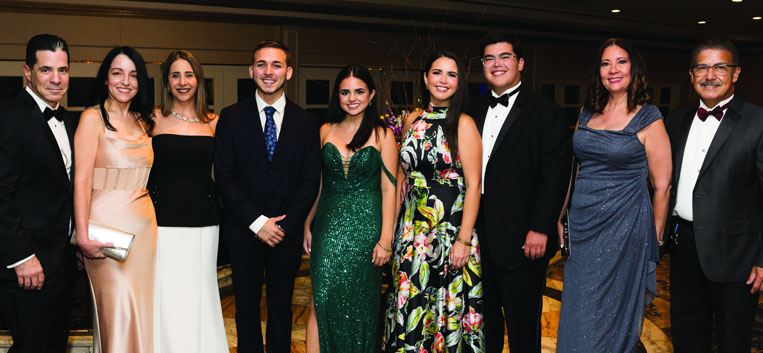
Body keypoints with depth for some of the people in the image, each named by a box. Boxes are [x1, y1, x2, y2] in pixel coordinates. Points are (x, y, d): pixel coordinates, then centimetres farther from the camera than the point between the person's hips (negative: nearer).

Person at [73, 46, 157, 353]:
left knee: (142, 310, 9)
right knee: (117, 312, -3)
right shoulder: (93, 118, -5)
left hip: (144, 223, 6)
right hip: (108, 225, -6)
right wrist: (83, 236, -18)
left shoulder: (142, 121, 14)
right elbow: (81, 180, -12)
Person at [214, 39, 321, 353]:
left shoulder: (306, 123, 2)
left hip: (287, 232, 1)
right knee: (246, 307, 11)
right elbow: (224, 177, -5)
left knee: (281, 309, 12)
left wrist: (284, 226, -9)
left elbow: (310, 181, 0)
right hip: (244, 233, 0)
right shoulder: (231, 118, 0)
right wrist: (257, 222, -12)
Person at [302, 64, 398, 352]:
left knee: (358, 303, 7)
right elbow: (317, 182, 12)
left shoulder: (382, 134, -1)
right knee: (322, 299, -4)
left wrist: (386, 239, -10)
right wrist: (307, 226, 8)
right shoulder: (326, 131, 8)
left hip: (365, 225, -2)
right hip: (329, 223, 2)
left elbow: (389, 188, -4)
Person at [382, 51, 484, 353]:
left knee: (447, 304, 6)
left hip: (450, 228, -5)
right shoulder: (413, 121, 7)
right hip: (412, 228, 5)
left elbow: (473, 185, -11)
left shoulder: (463, 124, -8)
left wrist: (464, 240, -17)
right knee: (410, 304, 12)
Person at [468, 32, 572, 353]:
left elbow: (555, 176, -10)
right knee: (485, 319, 17)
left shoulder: (546, 113, -4)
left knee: (522, 326, 7)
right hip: (479, 238, 5)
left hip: (521, 241, -5)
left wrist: (540, 229, -15)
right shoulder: (475, 111, 12)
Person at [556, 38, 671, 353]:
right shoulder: (587, 113, 7)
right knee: (578, 313, 14)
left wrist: (653, 240, -2)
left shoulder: (648, 120, -7)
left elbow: (662, 186, -5)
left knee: (614, 315, 8)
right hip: (582, 225, 5)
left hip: (624, 229, -5)